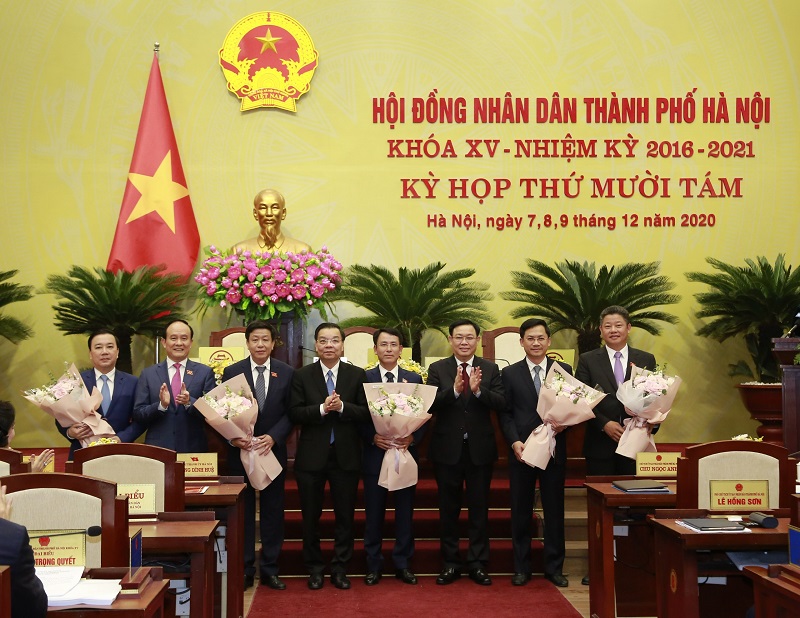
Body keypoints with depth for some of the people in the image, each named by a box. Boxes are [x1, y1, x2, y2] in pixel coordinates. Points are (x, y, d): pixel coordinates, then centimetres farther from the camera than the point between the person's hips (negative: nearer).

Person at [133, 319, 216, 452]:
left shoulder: (205, 373, 3)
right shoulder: (148, 374, 6)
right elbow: (138, 415, 2)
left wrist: (190, 402, -19)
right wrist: (161, 405, -15)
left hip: (194, 450, 0)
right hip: (157, 450, 0)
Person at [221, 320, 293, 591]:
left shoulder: (287, 373, 1)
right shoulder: (232, 372, 1)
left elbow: (290, 413, -1)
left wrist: (273, 437, -15)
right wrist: (232, 437, -17)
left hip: (273, 450, 1)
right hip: (240, 451, -1)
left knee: (272, 510, 7)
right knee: (243, 511, 6)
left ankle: (270, 569, 17)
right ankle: (244, 569, 15)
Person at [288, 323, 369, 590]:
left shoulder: (357, 375, 2)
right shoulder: (302, 375, 1)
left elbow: (366, 412, -6)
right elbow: (294, 414, -7)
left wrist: (342, 407, -21)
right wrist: (322, 408, -21)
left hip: (346, 455, 0)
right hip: (312, 455, 0)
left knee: (345, 515, 8)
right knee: (310, 516, 9)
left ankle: (340, 568, 21)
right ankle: (314, 569, 24)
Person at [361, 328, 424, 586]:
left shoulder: (414, 379, 6)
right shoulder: (363, 378, 2)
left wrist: (412, 437, -12)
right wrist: (373, 437, -16)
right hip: (374, 454, -1)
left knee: (405, 512, 7)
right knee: (374, 513, 6)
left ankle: (402, 564, 19)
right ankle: (373, 565, 17)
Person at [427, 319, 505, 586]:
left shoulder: (490, 369, 2)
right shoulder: (437, 369, 1)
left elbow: (500, 403, -11)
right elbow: (430, 405, -12)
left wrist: (478, 390, -28)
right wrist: (455, 390, -27)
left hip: (480, 449, 0)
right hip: (447, 449, 0)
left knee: (479, 508, 7)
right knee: (448, 509, 9)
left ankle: (478, 564, 17)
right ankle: (450, 563, 20)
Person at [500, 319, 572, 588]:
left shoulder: (564, 370, 6)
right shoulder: (510, 374, 5)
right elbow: (505, 414, 1)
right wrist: (514, 442, -12)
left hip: (554, 449, 0)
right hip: (521, 450, 0)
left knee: (554, 509, 6)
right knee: (521, 510, 6)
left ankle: (554, 567, 17)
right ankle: (521, 567, 16)